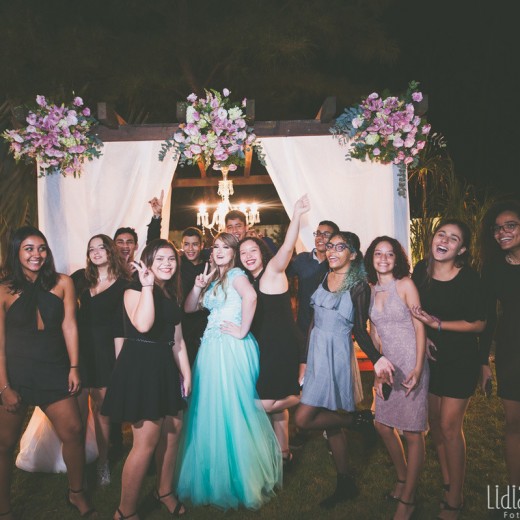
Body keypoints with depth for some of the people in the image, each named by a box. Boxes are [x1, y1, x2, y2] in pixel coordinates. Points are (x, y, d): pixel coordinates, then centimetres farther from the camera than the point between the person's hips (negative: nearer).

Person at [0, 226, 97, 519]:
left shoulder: (63, 283, -1)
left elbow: (69, 326, 0)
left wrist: (74, 367, -3)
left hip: (55, 372, 2)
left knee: (74, 433, 2)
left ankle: (77, 494, 26)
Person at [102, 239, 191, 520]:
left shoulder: (171, 295, 13)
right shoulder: (134, 291, -9)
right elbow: (142, 325, -29)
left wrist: (186, 373, 12)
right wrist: (147, 287, -25)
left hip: (165, 366, 8)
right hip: (140, 366, -8)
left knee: (172, 431, 13)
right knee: (146, 441, -7)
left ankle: (164, 491, 34)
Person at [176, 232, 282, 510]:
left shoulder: (236, 274, -6)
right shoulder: (212, 279, 18)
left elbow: (250, 296, -27)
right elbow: (189, 308, 15)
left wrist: (243, 331, -23)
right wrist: (198, 286, 1)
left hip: (231, 348, -7)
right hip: (211, 348, 8)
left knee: (232, 409, -1)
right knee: (210, 410, 12)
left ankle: (241, 478, 15)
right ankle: (214, 477, 28)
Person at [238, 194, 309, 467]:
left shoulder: (273, 271, -10)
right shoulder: (249, 281, 12)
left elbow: (287, 248, -29)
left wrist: (297, 215, -42)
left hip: (283, 346, -8)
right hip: (265, 346, 8)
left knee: (266, 404, -9)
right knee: (274, 406, 16)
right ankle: (283, 453, 30)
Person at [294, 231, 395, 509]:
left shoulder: (359, 286, -10)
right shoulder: (324, 277, 6)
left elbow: (360, 330, -11)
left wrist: (377, 358, -27)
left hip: (336, 354, -6)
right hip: (316, 350, 6)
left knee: (303, 418, -9)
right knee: (330, 422, 14)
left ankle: (358, 418, 9)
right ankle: (345, 483, 29)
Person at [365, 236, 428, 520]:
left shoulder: (405, 284, -9)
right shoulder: (371, 290, 6)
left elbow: (420, 327, -10)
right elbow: (375, 333, 10)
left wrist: (417, 369, -17)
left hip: (410, 364, -6)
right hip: (387, 365, 6)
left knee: (412, 431, 2)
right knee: (383, 425, 15)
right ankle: (402, 478, 37)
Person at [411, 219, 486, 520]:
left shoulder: (469, 278, -18)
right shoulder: (421, 270, -4)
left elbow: (479, 324, -15)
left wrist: (438, 324, -23)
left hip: (460, 360, -5)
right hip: (430, 356, 5)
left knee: (449, 426, -1)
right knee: (435, 421, 14)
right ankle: (446, 481, 34)